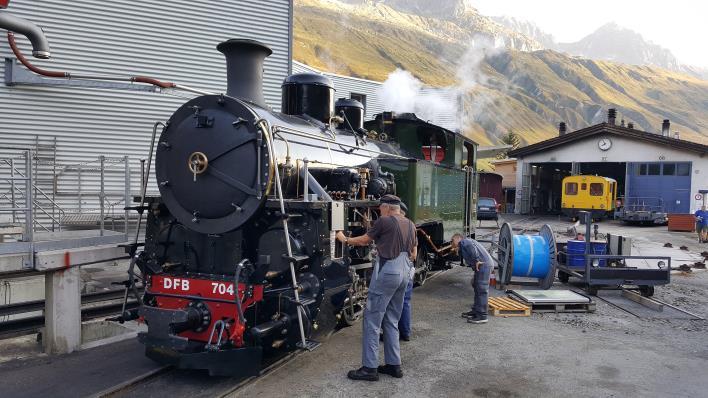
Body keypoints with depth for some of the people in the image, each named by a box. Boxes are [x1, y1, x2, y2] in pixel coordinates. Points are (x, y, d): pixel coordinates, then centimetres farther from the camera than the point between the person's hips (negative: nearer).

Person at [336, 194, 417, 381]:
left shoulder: (384, 221, -7)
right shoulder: (410, 225, 14)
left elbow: (363, 240, 4)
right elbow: (413, 254, 18)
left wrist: (345, 240, 19)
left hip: (386, 273, -8)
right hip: (404, 273, 8)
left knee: (372, 319, -3)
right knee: (392, 321, 15)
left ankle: (369, 368, -2)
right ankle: (394, 365, 18)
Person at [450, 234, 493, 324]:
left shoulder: (463, 242, -2)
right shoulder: (468, 242, 28)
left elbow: (472, 247, -22)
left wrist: (476, 260, -21)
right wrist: (458, 250, 18)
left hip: (484, 265, -11)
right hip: (484, 265, 11)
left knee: (481, 290, -10)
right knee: (477, 287, 19)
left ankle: (482, 316, -8)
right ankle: (475, 311, 29)